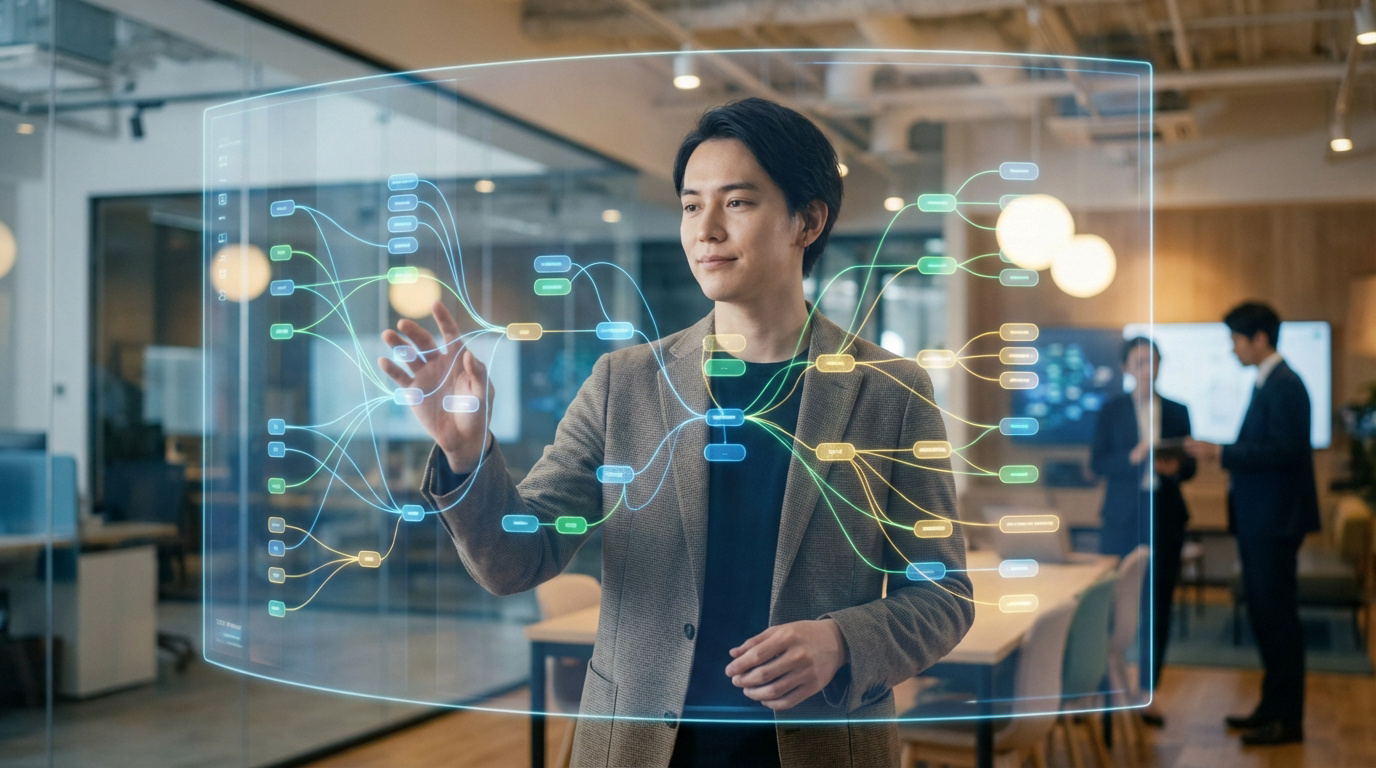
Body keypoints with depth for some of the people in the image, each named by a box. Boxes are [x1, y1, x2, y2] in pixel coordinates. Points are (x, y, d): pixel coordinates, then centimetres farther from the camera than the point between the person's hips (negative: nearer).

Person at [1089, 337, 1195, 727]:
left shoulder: (1177, 411, 9)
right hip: (1122, 517, -2)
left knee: (1157, 606, 3)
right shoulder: (1112, 411, 4)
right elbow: (1097, 462, -3)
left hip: (1164, 518, 2)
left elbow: (1190, 464, 8)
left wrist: (1176, 466, -15)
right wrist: (1133, 457, -20)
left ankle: (1147, 693, 10)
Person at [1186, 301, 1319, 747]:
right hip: (1258, 519, 10)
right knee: (1263, 611, 15)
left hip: (1275, 521, -10)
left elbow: (1284, 450, -23)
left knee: (1276, 614, -4)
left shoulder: (1284, 386, -15)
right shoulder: (1267, 384, 15)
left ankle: (1287, 720, 4)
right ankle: (1273, 707, 26)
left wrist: (1221, 453, -21)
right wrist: (1222, 456, 6)